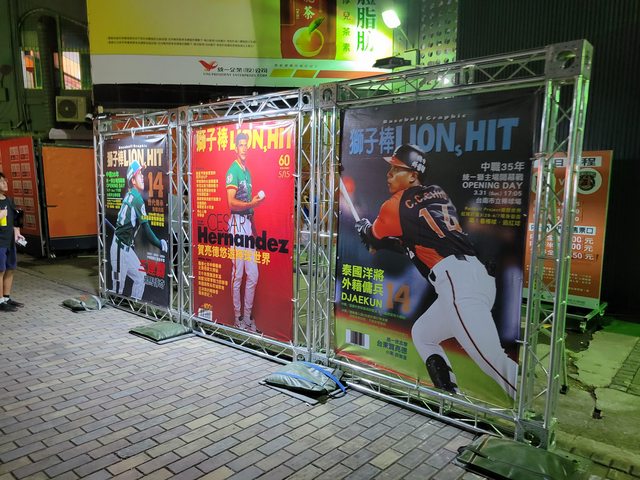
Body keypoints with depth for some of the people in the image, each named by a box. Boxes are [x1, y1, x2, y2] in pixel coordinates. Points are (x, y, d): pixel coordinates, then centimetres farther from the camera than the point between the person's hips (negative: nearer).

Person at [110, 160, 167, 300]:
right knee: (118, 287, -1)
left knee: (140, 277, 11)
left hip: (127, 247, 9)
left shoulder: (130, 195, 9)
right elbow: (146, 230, -18)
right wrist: (161, 244, -9)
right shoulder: (137, 198, -16)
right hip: (120, 248, -9)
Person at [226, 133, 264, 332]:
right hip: (237, 222, -8)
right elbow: (231, 202, -16)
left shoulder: (247, 171, 19)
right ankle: (237, 318, 10)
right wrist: (251, 204, -29)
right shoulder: (233, 170, -7)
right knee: (238, 274, -2)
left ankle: (248, 316, 20)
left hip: (248, 222, 8)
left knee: (253, 275, 9)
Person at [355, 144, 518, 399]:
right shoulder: (438, 193, 22)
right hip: (477, 275, 9)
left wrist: (363, 227, 42)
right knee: (422, 335, 23)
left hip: (457, 281, -9)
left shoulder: (397, 205, 3)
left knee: (492, 359, -18)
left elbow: (372, 238, 21)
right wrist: (386, 240, 37)